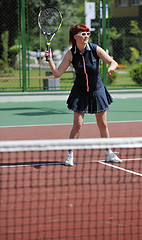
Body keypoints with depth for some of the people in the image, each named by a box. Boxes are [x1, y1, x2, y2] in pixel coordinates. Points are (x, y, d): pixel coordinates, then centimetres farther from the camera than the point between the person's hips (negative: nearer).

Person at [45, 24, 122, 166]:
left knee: (103, 124, 8)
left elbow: (113, 62, -12)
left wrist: (111, 68, -34)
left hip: (97, 91, 1)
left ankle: (108, 154, 22)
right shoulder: (71, 54, -12)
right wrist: (50, 59, -26)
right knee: (77, 125, -8)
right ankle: (70, 155, 4)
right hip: (80, 93, -1)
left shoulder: (95, 49, -12)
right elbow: (57, 73, -13)